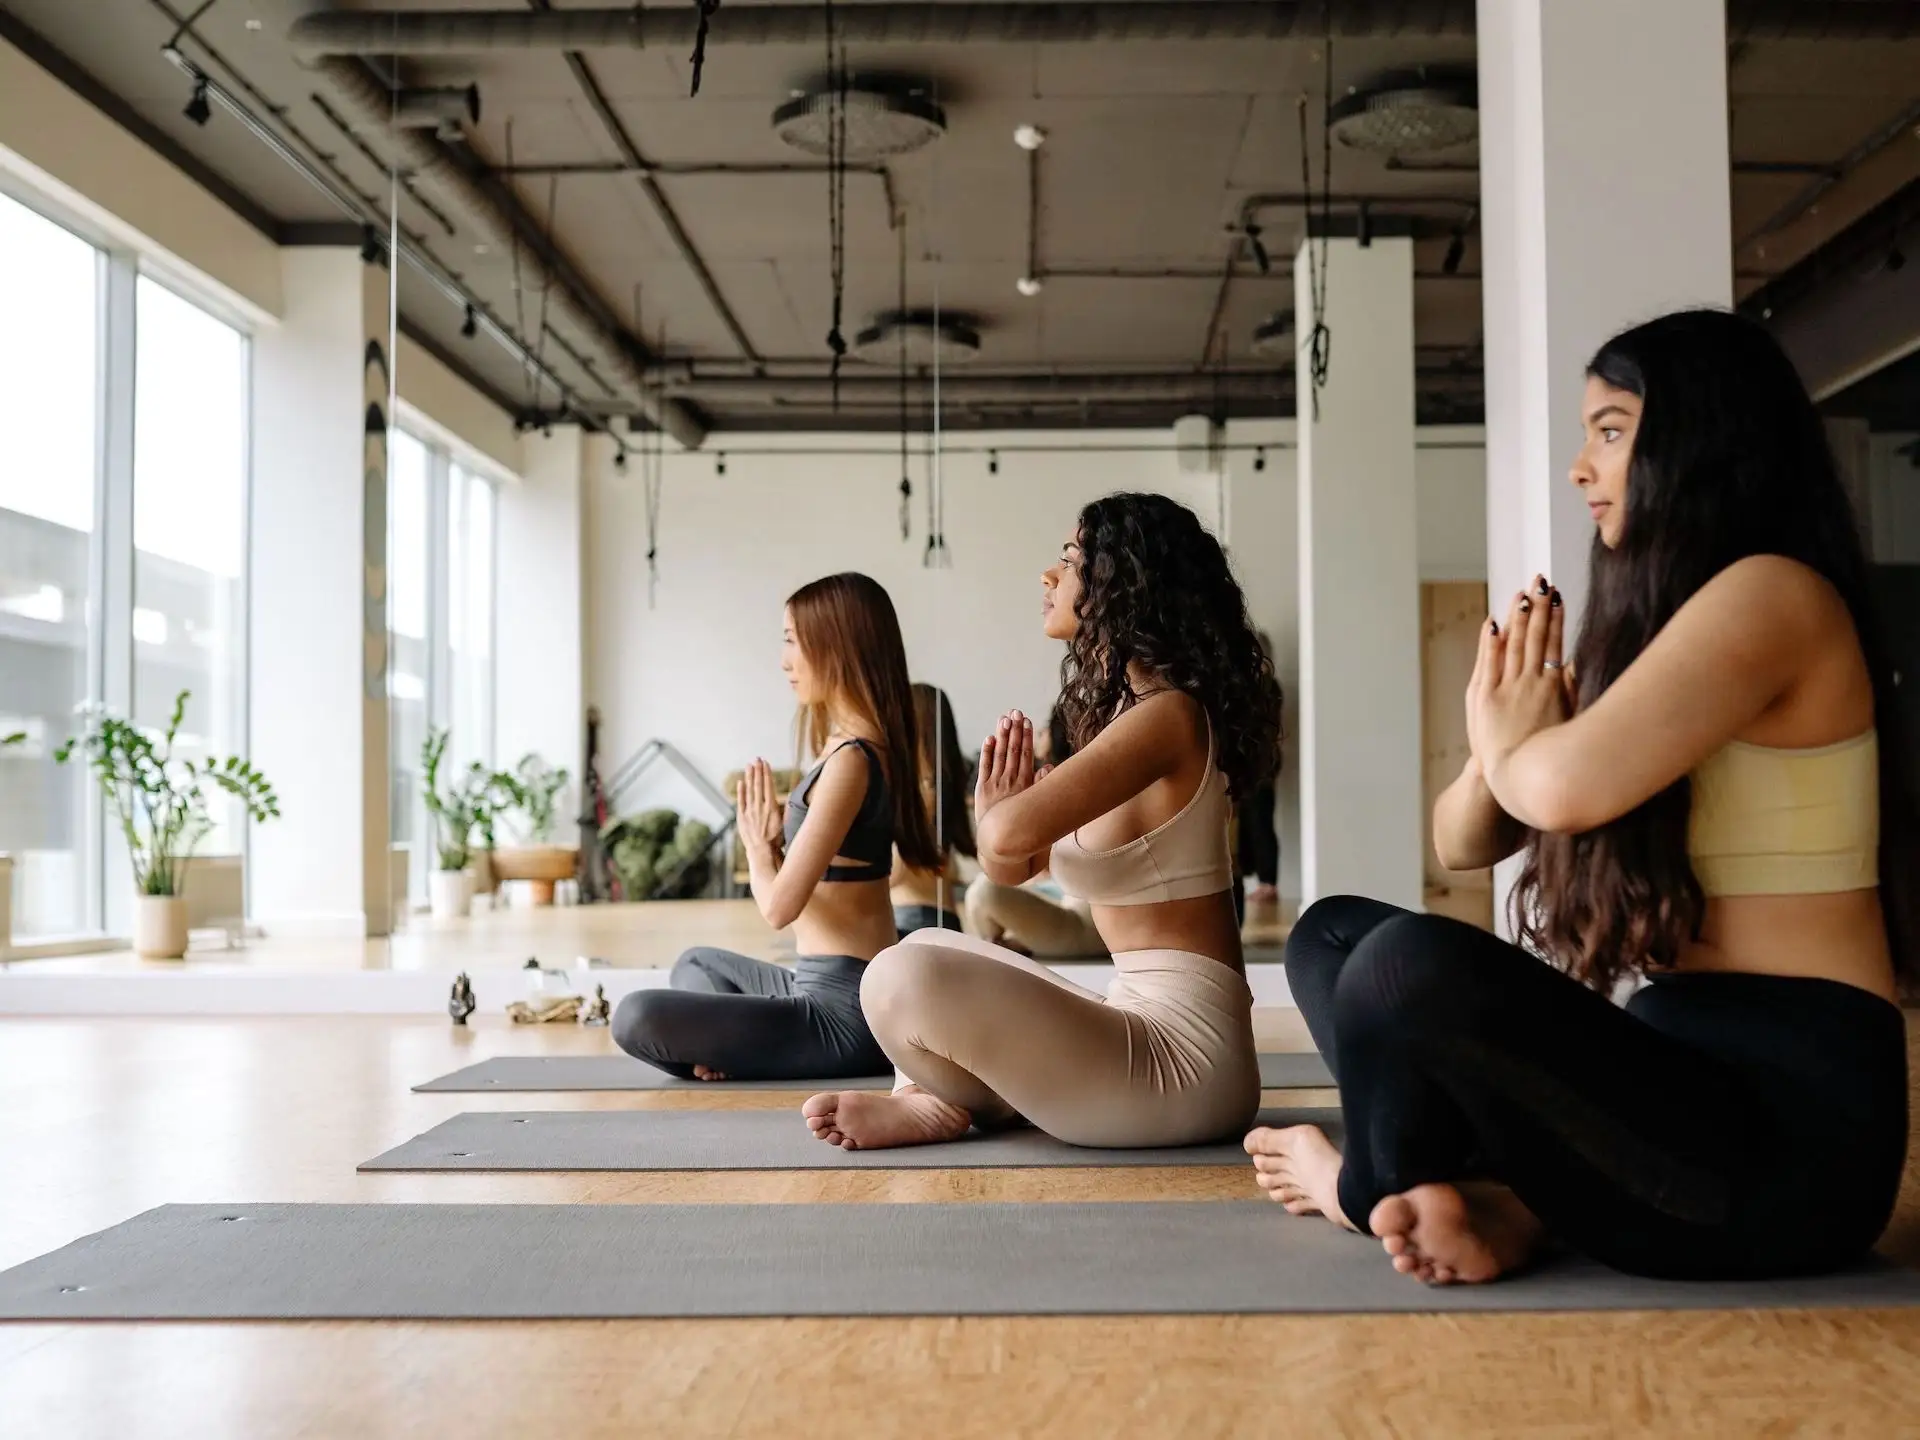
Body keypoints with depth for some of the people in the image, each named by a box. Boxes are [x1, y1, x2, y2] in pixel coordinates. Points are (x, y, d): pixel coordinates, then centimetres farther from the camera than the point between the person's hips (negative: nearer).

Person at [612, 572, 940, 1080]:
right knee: (697, 964, 34)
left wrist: (758, 847, -2)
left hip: (845, 1010, -11)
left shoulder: (850, 759, -19)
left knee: (636, 1018, -21)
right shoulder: (868, 748, 11)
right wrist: (774, 845, -4)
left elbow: (780, 905, -20)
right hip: (827, 987, 11)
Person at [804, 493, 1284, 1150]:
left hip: (1186, 1053, -11)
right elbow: (1010, 864, 17)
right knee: (926, 950, 25)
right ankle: (947, 1092, -1)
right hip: (1142, 1021, 11)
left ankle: (941, 1104, 4)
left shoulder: (1168, 714, -16)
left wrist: (994, 814, -6)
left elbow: (1012, 833, -30)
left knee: (904, 979, -25)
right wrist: (1001, 809, -6)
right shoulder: (1121, 706, 15)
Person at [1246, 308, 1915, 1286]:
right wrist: (1496, 750, -7)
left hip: (1784, 1128, -10)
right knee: (1334, 933, 13)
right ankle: (1500, 1199, -10)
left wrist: (1509, 742, -6)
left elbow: (1569, 786, -29)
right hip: (1685, 1069, 10)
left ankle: (1372, 1190, 2)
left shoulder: (1770, 592, -11)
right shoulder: (1647, 624, 16)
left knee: (1412, 967, -31)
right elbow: (1462, 845, 15)